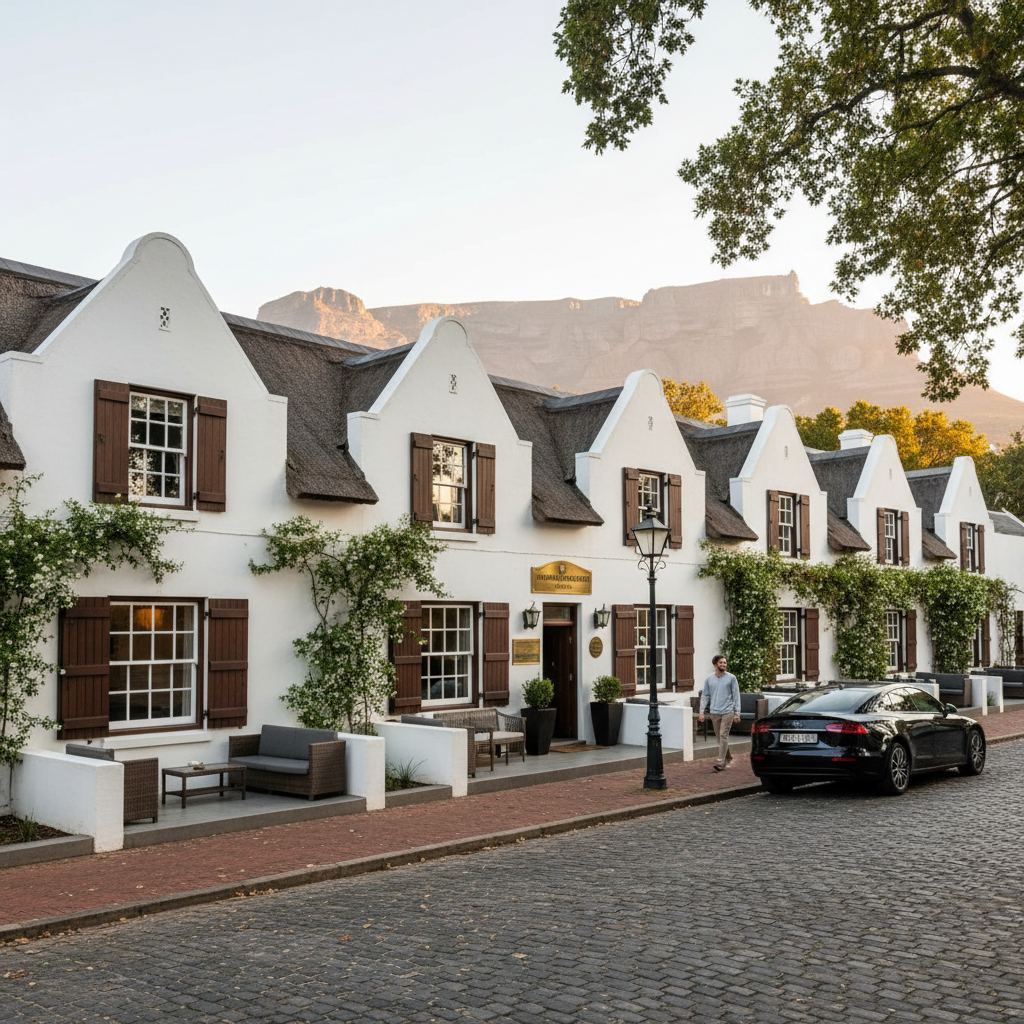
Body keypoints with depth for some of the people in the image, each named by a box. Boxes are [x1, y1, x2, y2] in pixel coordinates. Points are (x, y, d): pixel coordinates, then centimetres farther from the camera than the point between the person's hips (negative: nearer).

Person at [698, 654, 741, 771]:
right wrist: (701, 711, 2)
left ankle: (721, 762, -11)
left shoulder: (731, 678, 1)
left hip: (727, 711, -3)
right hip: (714, 712, 3)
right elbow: (705, 696, 10)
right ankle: (728, 756, 30)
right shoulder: (709, 679, 7)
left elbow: (736, 696, 2)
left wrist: (737, 713, -2)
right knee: (720, 737, 10)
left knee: (723, 736, -10)